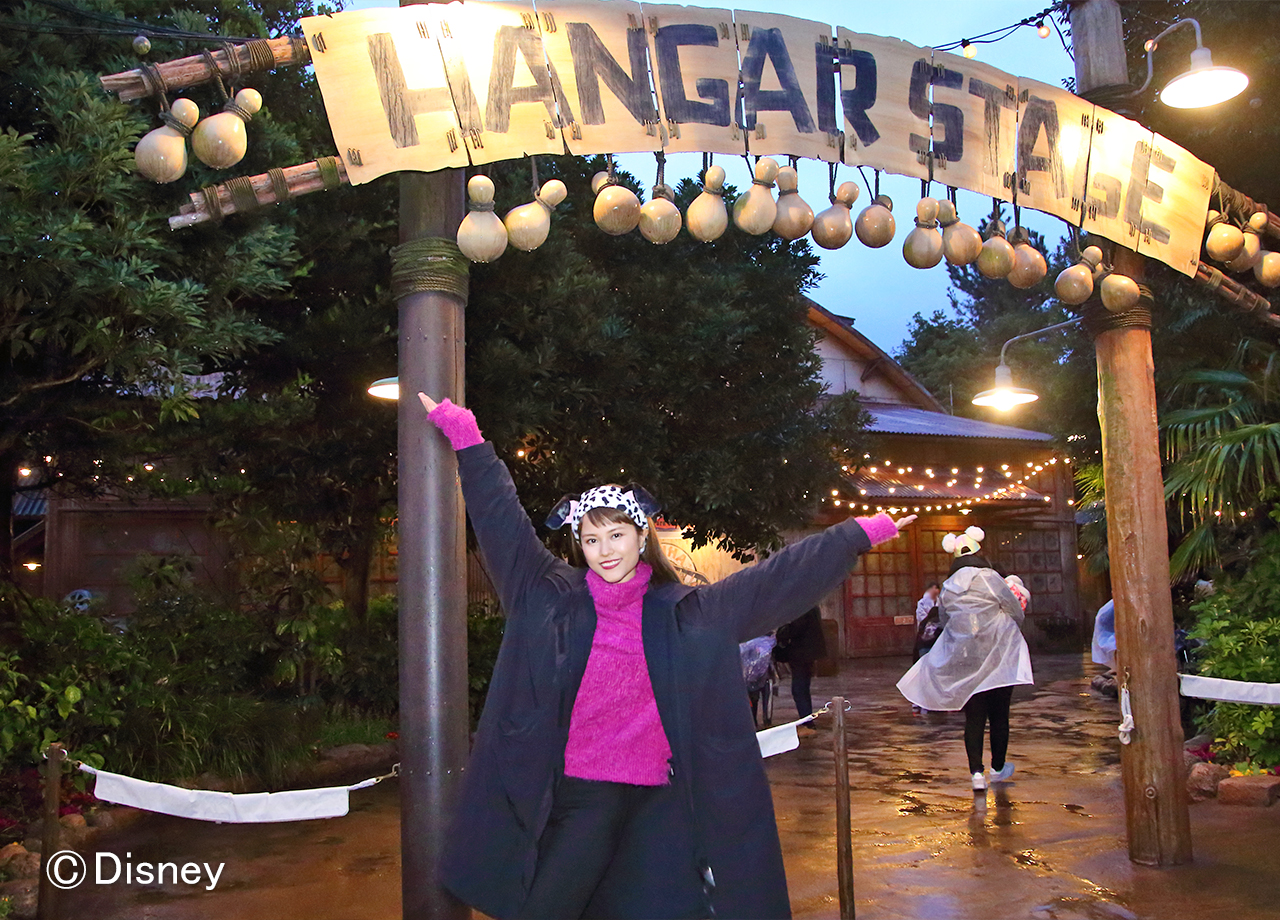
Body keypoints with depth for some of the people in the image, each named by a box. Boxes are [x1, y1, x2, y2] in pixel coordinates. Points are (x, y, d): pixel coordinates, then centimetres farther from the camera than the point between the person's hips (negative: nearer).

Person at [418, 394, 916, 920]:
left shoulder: (688, 615, 2)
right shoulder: (550, 600, 1)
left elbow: (779, 577, 4)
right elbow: (502, 522, 1)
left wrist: (861, 535, 4)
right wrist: (464, 435, 1)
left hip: (657, 799, 1)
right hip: (577, 797, 0)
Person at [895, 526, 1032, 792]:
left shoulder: (946, 589, 7)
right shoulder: (990, 578, -8)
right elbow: (1017, 614, -2)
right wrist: (1008, 631, 18)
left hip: (964, 662, 3)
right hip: (997, 658, -3)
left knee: (973, 717, 6)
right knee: (999, 715, 10)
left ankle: (976, 772, -3)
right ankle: (998, 768, 22)